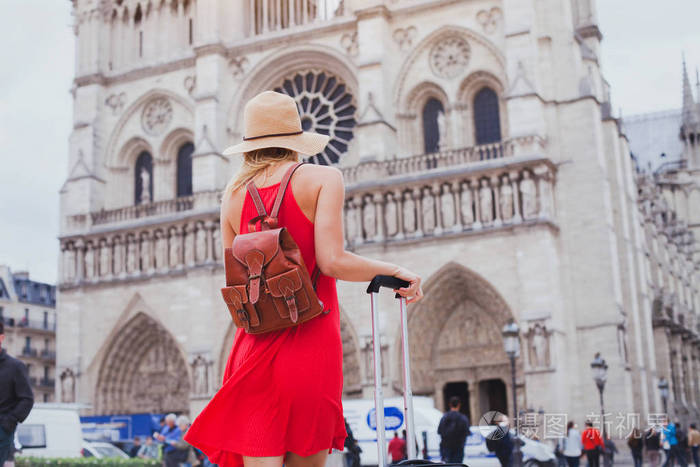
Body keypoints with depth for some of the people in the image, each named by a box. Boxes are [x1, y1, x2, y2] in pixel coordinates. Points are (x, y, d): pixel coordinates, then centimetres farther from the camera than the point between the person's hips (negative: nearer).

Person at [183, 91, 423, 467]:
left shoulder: (234, 192, 10)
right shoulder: (323, 178, -1)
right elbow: (332, 261, -13)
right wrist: (396, 272, -2)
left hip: (254, 348, 3)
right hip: (309, 345, -3)